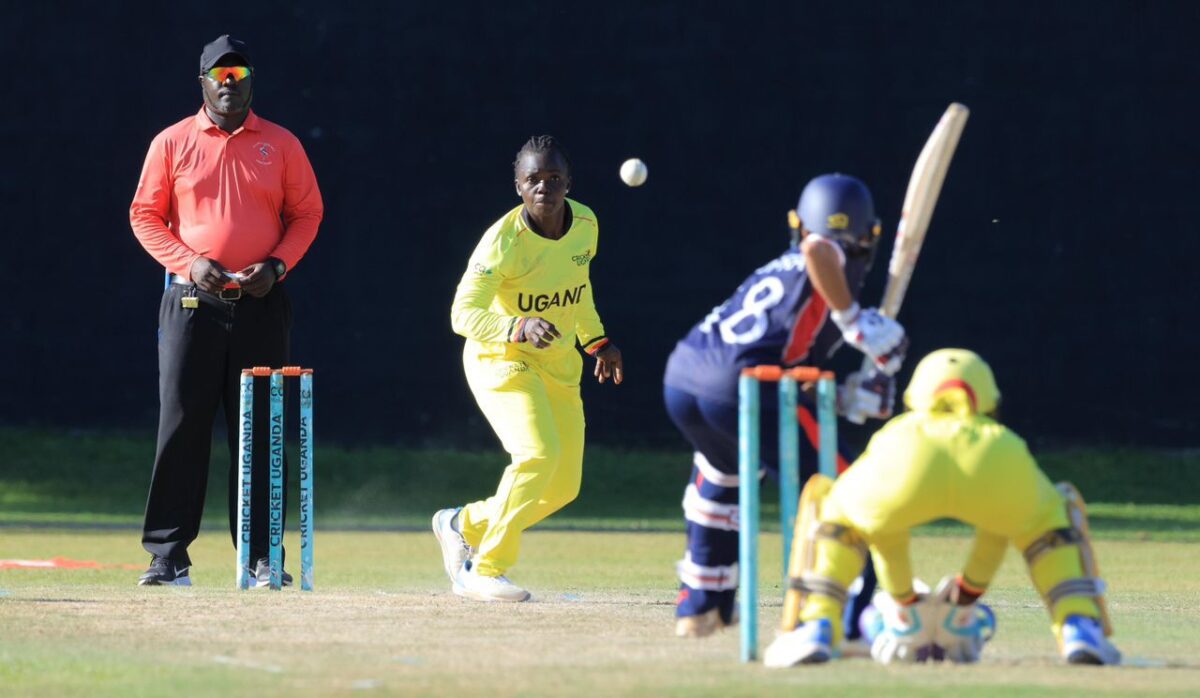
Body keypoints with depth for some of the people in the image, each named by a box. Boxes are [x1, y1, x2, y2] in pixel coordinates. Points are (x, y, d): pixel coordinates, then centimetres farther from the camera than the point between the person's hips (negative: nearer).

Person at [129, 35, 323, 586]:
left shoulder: (281, 145, 7)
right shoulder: (172, 143, 5)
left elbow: (307, 214, 10)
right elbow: (145, 215, 5)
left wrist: (277, 265, -7)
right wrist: (188, 263, -10)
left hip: (261, 306, 1)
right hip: (191, 303, -1)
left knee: (259, 431, 1)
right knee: (182, 426, -3)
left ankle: (261, 557, 5)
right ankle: (168, 556, -1)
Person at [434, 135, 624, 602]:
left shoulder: (585, 224, -3)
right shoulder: (503, 241, -23)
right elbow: (463, 314, -29)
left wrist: (597, 341, 19)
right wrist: (519, 328, -44)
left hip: (560, 366, 7)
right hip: (500, 359, -7)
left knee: (563, 488, 5)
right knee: (539, 453, -27)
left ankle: (464, 525, 29)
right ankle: (485, 571, -14)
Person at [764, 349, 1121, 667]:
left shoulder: (893, 433, 46)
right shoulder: (997, 435, 47)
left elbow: (883, 530, 55)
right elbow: (996, 534, 58)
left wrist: (904, 603, 69)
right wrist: (967, 596, 73)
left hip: (910, 462, 0)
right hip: (996, 464, 1)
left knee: (834, 515, 30)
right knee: (1049, 523, 33)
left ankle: (816, 630, 9)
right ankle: (1078, 628, 11)